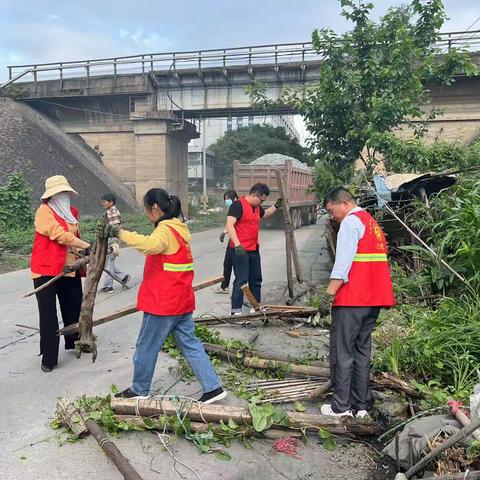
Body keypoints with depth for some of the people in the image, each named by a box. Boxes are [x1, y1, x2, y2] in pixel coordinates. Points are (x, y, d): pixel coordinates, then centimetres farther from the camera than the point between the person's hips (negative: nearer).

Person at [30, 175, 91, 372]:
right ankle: (49, 358, 7)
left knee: (74, 307, 17)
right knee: (48, 314, -2)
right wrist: (88, 246, -23)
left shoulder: (72, 211, 11)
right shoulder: (44, 211, -12)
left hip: (70, 268, 7)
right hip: (47, 269, -7)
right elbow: (60, 235, -22)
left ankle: (74, 342, 37)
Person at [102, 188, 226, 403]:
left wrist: (119, 232, -34)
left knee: (146, 348, 10)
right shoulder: (178, 228, 13)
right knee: (190, 345, 13)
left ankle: (139, 390, 27)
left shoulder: (165, 230, -18)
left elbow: (148, 245, -40)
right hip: (182, 301, 9)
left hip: (163, 303, -9)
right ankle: (213, 387, 12)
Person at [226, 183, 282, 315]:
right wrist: (237, 245, -31)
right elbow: (229, 225, -23)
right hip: (240, 250, -9)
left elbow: (265, 214, 37)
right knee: (241, 280, -8)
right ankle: (236, 311, -2)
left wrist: (276, 206, 20)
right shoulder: (238, 205, -14)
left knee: (256, 280, 15)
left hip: (254, 249, 9)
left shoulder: (257, 207, 14)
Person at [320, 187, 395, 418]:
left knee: (342, 351, 0)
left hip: (352, 299, -9)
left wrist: (329, 293, -18)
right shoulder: (371, 222, 20)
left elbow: (343, 262, -18)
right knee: (362, 350, 13)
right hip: (373, 298, 9)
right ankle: (361, 405, 18)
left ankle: (341, 406, 6)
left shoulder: (351, 221, -8)